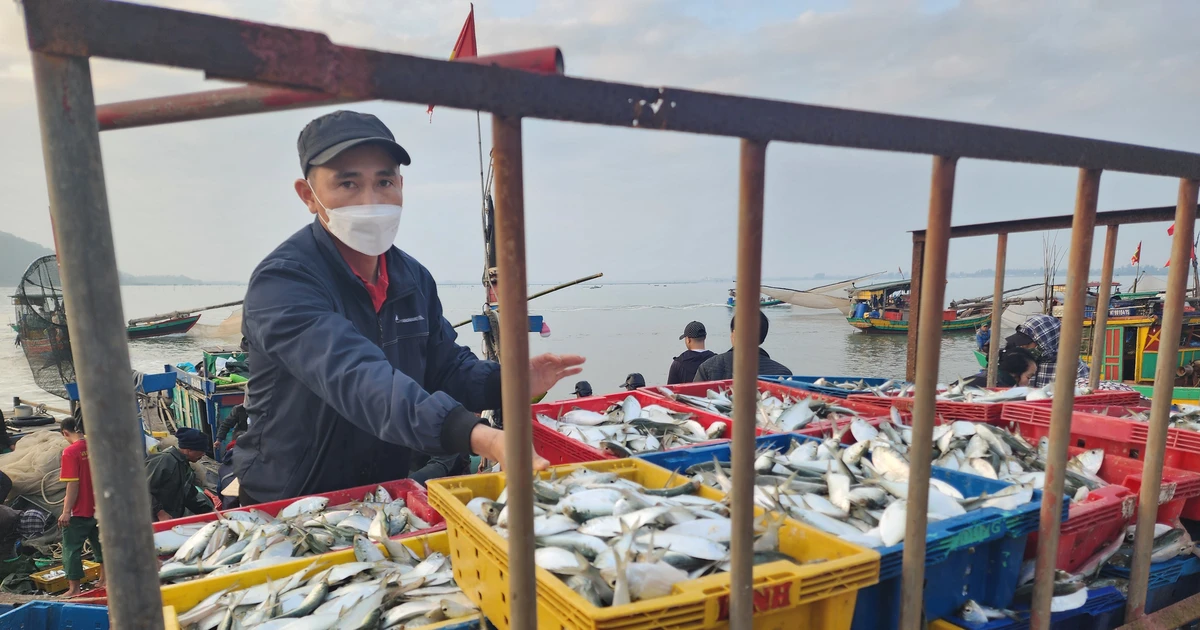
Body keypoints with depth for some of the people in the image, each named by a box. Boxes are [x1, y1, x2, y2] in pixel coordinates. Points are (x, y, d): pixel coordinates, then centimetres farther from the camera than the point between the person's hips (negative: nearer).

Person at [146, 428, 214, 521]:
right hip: (156, 521, -9)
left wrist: (207, 513, 10)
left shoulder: (184, 465, 14)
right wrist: (160, 513, -23)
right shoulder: (165, 461, -17)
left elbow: (189, 495, 17)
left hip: (173, 519, 9)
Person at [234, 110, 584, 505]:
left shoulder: (414, 278, 3)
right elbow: (358, 379, -34)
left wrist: (509, 382, -12)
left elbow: (447, 368, 9)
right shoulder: (282, 282, -19)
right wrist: (478, 437, -46)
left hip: (390, 496, 5)